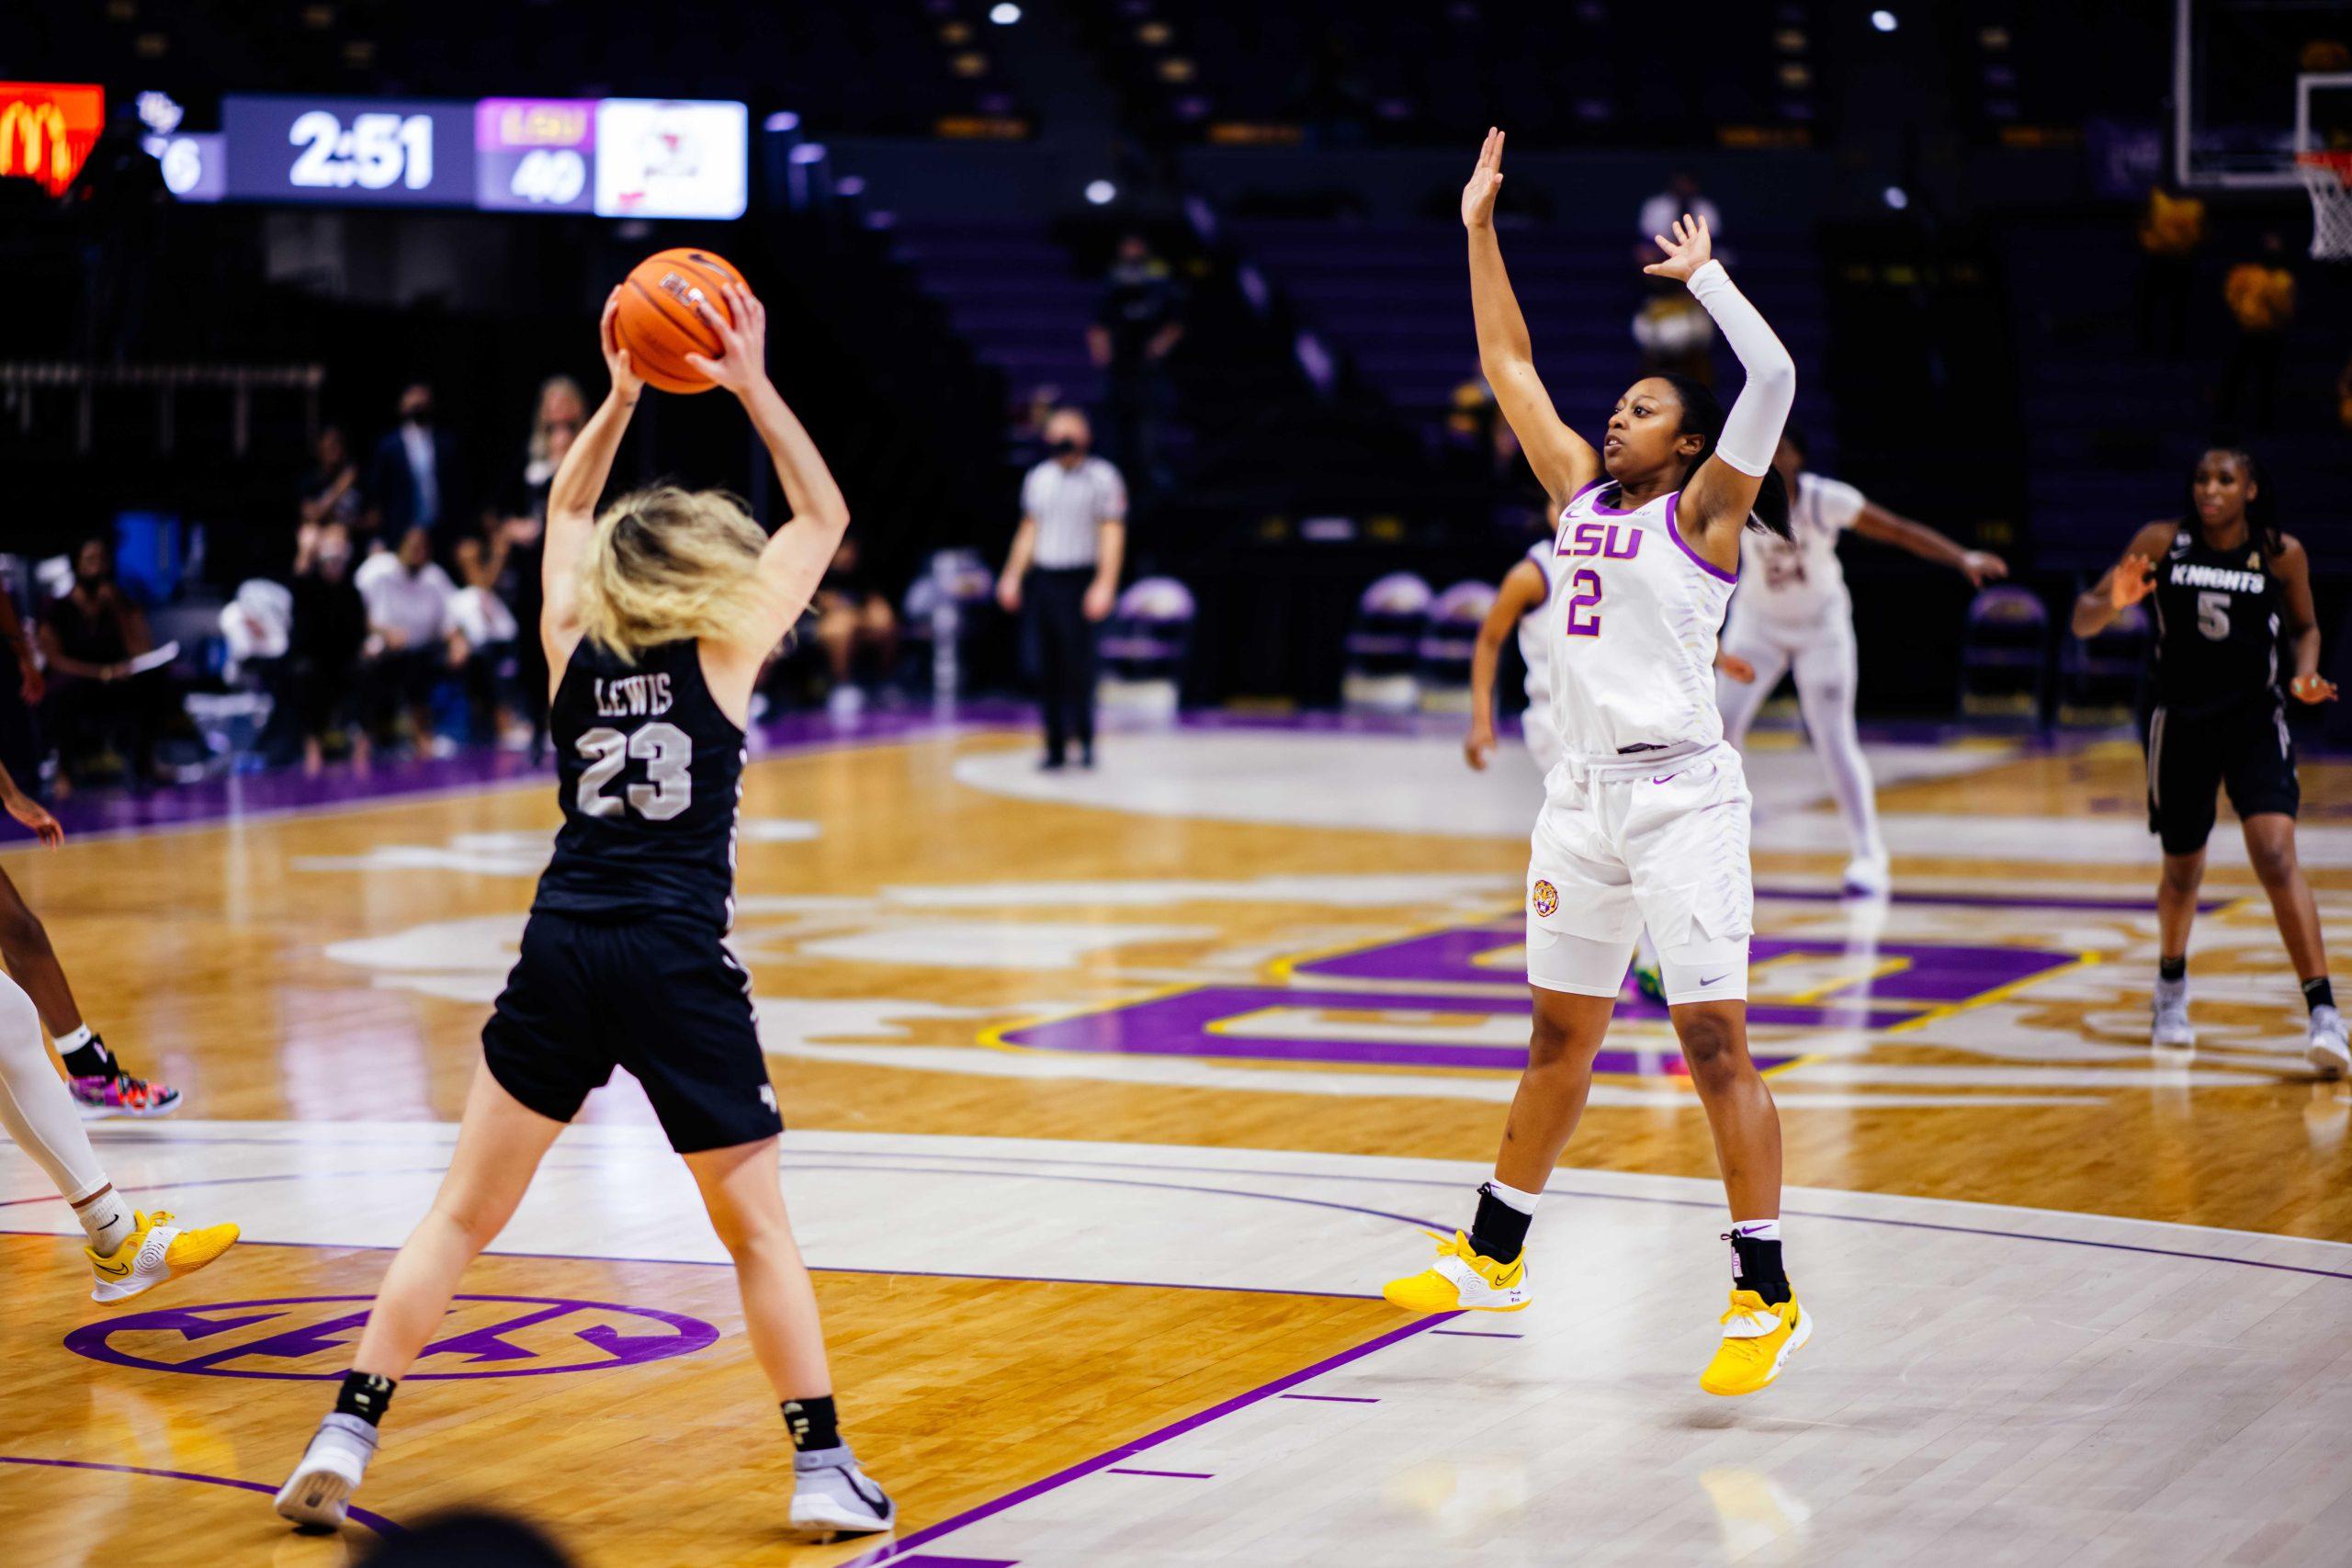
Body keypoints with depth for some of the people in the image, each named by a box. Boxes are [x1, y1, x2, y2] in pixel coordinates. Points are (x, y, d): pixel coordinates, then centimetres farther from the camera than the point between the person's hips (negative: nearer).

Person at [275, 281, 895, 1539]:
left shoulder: (575, 651, 8)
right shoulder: (721, 655, -2)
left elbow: (567, 510, 27)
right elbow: (822, 517, 8)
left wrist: (623, 392, 24)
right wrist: (752, 387, 7)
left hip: (563, 953, 3)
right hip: (679, 966, -3)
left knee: (463, 1211, 11)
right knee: (758, 1230, 9)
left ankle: (345, 1436, 6)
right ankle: (824, 1471, 9)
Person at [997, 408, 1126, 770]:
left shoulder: (1102, 478, -3)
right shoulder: (1038, 478, 14)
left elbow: (1112, 534, -7)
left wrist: (1105, 584, -15)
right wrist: (1012, 576, 15)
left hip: (1078, 580, -5)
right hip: (1041, 578, 5)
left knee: (1077, 664, -9)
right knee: (1047, 668, 3)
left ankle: (1085, 740, 2)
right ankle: (1055, 746, 7)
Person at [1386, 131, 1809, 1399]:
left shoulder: (1702, 512, -4)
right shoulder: (1580, 491, 13)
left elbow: (1772, 377, -19)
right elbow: (1508, 365, 18)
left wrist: (1702, 274, -9)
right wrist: (1479, 230, 16)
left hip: (1680, 795, -7)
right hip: (1583, 793, 7)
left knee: (1713, 1041, -9)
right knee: (1560, 1033, 16)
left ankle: (1767, 1294, -6)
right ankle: (1492, 1257, 26)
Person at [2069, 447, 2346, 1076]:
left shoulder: (2282, 553, -5)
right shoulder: (2161, 543, -6)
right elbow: (2082, 622, -4)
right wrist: (2111, 603, -27)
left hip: (2255, 721, -1)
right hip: (2181, 722, 2)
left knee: (2276, 855, -20)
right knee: (2182, 868, 14)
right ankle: (2171, 987, 44)